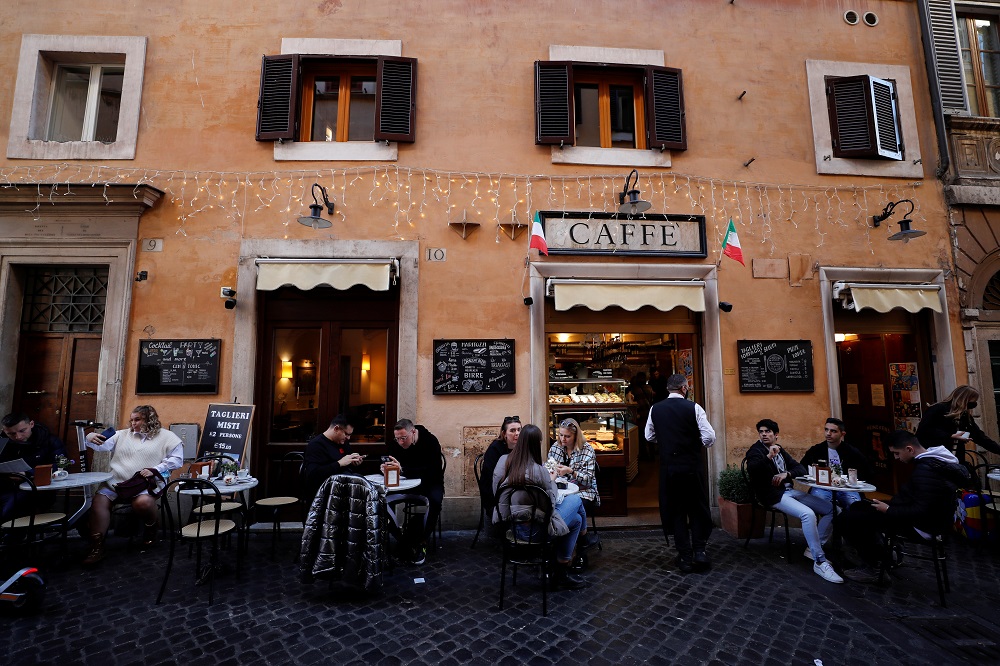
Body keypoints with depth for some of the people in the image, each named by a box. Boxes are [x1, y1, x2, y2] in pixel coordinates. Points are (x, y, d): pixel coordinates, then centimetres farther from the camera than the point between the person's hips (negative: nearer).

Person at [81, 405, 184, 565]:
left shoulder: (165, 436, 5)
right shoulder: (122, 435, 20)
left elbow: (177, 459, -2)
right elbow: (102, 445, 6)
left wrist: (154, 470, -12)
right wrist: (90, 439, -16)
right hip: (117, 480, 4)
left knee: (142, 502, -32)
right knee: (99, 500, -22)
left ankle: (150, 529, 1)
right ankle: (97, 547, -15)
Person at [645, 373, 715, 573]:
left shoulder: (655, 409, -1)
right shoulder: (694, 407, -10)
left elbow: (649, 436, 8)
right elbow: (709, 437, -12)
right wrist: (697, 444, 8)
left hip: (668, 466, 2)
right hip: (692, 465, -2)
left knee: (675, 511, 11)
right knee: (698, 508, 16)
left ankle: (685, 557, 16)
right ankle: (699, 551, 14)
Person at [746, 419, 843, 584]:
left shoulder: (780, 450, 18)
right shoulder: (756, 450, -3)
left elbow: (801, 468, 13)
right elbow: (751, 469, -23)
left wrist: (786, 474, -8)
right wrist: (769, 457, -36)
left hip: (790, 491, 8)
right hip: (773, 495, -8)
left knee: (832, 509, -2)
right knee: (808, 514, -30)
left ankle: (814, 548, 5)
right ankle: (819, 562, -19)